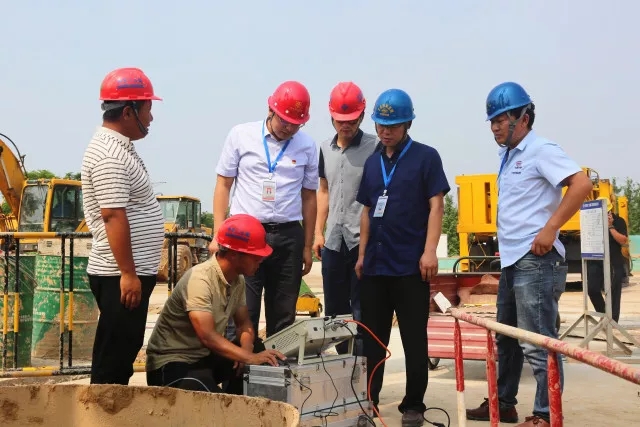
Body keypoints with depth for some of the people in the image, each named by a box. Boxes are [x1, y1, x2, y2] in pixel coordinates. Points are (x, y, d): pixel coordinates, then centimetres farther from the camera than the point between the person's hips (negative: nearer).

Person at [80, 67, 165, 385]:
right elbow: (113, 216, -23)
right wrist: (128, 274, -23)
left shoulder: (119, 146, 15)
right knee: (112, 360, -2)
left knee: (123, 354, 16)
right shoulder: (109, 155, -18)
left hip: (132, 271, 10)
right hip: (121, 275, -10)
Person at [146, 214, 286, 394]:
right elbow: (208, 337, -33)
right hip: (171, 362, -9)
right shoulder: (200, 279, -26)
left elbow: (244, 323, 6)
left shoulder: (237, 279, 0)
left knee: (257, 349, -8)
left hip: (205, 356, 9)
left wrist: (246, 350, -15)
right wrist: (250, 358, -36)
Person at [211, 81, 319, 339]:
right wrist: (218, 234, -3)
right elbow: (223, 185, 4)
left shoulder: (307, 146, 4)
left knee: (283, 317, 10)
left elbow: (308, 196, 10)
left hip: (288, 237, 2)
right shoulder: (241, 135, 0)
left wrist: (307, 246, 10)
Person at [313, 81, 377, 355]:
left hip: (364, 241, -6)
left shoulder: (375, 148, -4)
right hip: (333, 241, 6)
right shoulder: (325, 149, 12)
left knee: (361, 311, -3)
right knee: (334, 311, 12)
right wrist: (318, 232, 13)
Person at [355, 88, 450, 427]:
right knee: (372, 338, 10)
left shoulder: (426, 157, -1)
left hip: (410, 265, -5)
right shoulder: (372, 163, 14)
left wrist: (429, 251, -15)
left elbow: (435, 206, -6)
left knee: (414, 339, 3)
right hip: (375, 264, 5)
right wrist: (362, 254, 13)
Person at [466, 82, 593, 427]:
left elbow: (582, 185, -21)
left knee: (538, 343, -7)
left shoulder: (541, 150, -11)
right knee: (506, 339, 17)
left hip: (535, 261, -10)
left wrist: (550, 228, -24)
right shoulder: (508, 156, 15)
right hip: (511, 261, 10)